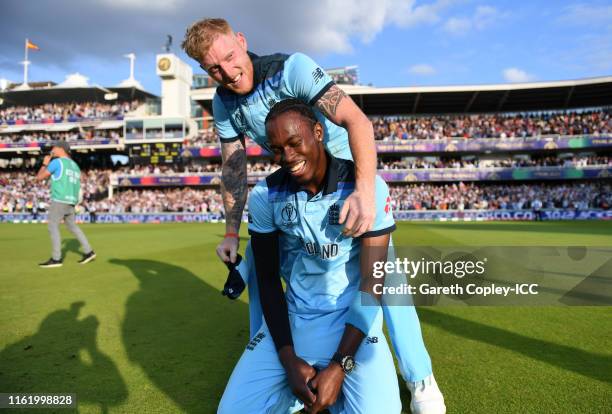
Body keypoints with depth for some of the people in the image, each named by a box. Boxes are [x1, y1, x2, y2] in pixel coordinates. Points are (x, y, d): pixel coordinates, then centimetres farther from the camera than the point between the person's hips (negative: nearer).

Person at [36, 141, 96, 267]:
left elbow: (40, 177, -1)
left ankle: (56, 259, -3)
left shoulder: (57, 162, -5)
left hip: (59, 200, -8)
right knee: (72, 226, 16)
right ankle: (88, 252, 13)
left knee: (53, 227, -2)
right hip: (71, 202, 8)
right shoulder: (75, 166, 18)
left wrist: (45, 164, 12)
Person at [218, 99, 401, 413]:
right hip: (292, 317, 2)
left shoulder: (367, 187, -15)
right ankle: (300, 386, 19)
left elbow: (371, 282, -14)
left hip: (351, 318, -2)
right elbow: (268, 279, -1)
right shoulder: (265, 196, -6)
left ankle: (332, 383, 12)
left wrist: (339, 366, -19)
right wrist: (288, 359, -10)